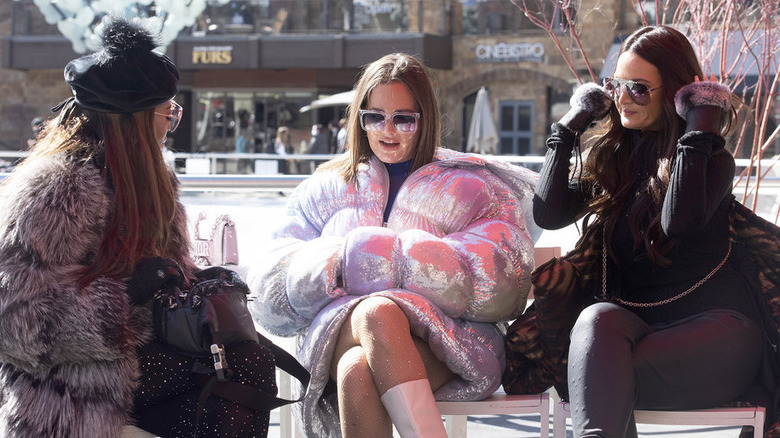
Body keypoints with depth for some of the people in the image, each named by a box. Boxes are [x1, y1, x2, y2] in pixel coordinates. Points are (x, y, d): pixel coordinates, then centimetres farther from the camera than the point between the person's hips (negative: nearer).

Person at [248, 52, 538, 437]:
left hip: (442, 329, -2)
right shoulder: (326, 189, 28)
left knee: (358, 371, -38)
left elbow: (502, 275, 0)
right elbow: (270, 283, 16)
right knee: (378, 313, -38)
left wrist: (398, 258, -9)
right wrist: (334, 262, -6)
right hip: (340, 326, 2)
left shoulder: (469, 186, 20)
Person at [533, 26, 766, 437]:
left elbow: (679, 221, -16)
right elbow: (549, 213, 4)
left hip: (713, 321, -3)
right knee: (598, 318, -36)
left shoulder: (712, 158, 6)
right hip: (635, 321, 3)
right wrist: (570, 126, 10)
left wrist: (700, 131, -10)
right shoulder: (610, 155, 19)